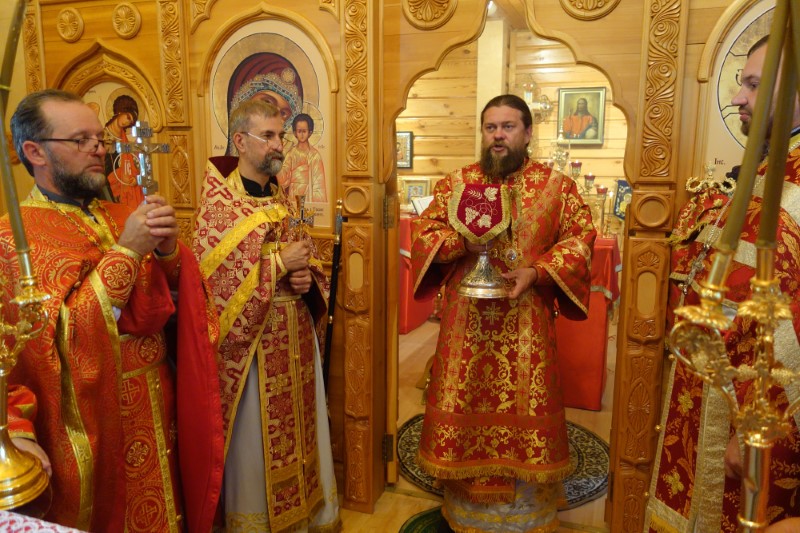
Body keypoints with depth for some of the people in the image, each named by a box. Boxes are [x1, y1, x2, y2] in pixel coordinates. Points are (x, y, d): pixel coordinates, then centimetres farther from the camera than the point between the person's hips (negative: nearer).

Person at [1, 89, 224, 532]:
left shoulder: (121, 217, 5)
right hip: (89, 435, -5)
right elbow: (60, 337, -21)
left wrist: (168, 251, -15)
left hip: (159, 419, 5)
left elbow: (178, 303, 4)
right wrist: (125, 252, -23)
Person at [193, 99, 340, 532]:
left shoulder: (283, 199, 10)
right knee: (255, 437, 7)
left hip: (295, 338, 6)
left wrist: (308, 276, -7)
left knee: (299, 425, 17)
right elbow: (212, 276, -18)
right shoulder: (218, 204, -11)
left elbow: (308, 255, 16)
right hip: (250, 343, -6)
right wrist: (279, 262, -19)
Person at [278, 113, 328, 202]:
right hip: (293, 195, 2)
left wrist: (317, 203, -14)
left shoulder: (315, 154, -3)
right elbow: (284, 180, -3)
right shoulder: (291, 153, 5)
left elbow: (318, 182, -5)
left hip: (308, 195, -2)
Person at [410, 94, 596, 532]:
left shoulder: (556, 186, 2)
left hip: (527, 324, -1)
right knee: (463, 405, 9)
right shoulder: (456, 182, 6)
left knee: (525, 410, 7)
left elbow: (581, 237, -1)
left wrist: (537, 271, -15)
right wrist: (462, 241, -15)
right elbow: (423, 232, 4)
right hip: (466, 321, 1)